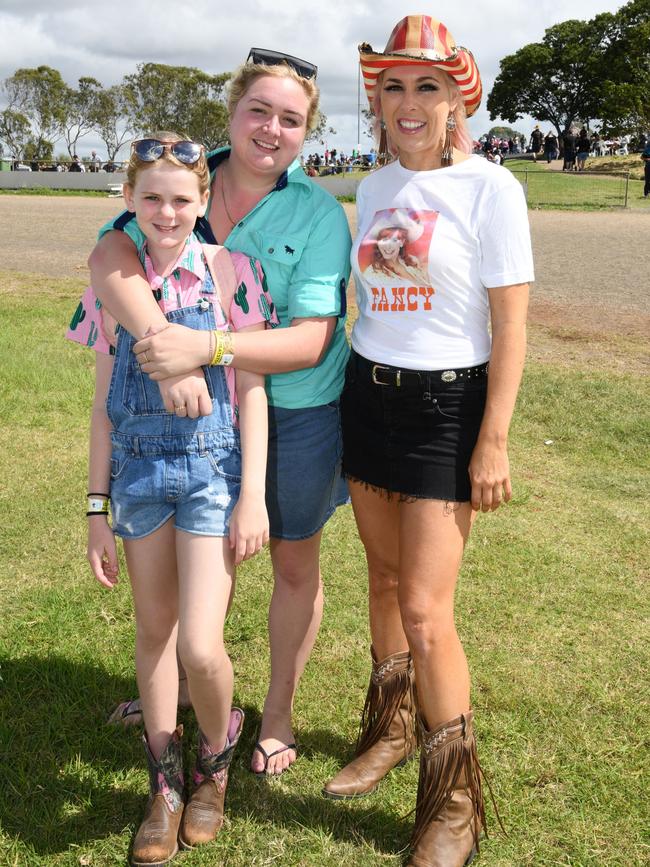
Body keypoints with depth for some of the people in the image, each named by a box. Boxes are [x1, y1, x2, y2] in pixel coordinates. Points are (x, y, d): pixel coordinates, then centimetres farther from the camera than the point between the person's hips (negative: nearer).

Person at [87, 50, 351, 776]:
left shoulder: (318, 213, -15)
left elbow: (308, 342, -22)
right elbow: (110, 259, -23)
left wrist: (204, 348, -35)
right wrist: (168, 350, -38)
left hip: (298, 412, -3)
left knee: (294, 563, 13)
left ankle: (278, 713, 36)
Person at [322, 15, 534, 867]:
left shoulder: (489, 188, -10)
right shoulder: (375, 188, 9)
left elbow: (510, 326, -11)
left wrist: (494, 442, -14)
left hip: (447, 403, -6)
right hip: (368, 393, 6)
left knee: (425, 609, -7)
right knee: (385, 575, 16)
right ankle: (392, 728, 38)